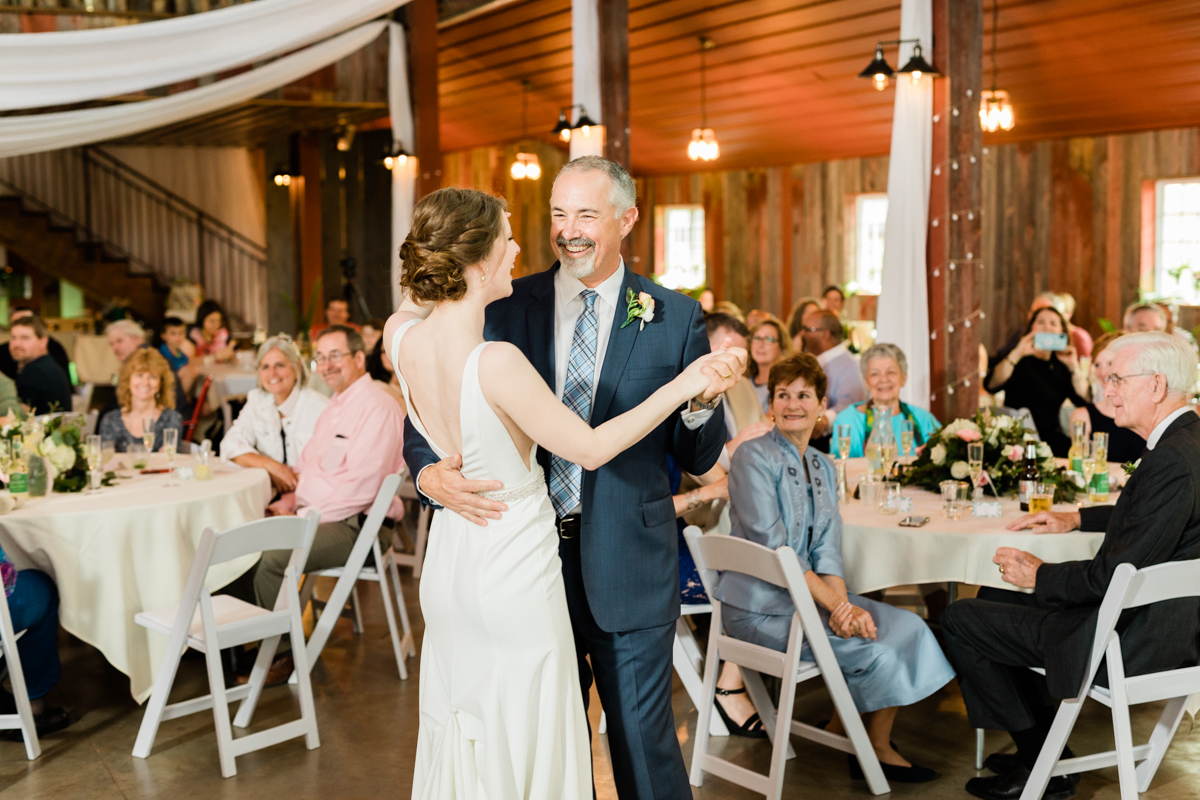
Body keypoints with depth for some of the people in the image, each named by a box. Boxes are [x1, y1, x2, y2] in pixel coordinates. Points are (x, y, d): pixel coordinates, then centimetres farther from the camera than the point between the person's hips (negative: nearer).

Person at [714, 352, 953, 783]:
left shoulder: (821, 467, 12)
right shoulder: (754, 457, -11)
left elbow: (827, 547, 4)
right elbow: (773, 546, -19)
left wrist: (841, 602, -16)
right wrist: (837, 606, -21)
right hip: (759, 605, -7)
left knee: (908, 628, -8)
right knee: (874, 650, -18)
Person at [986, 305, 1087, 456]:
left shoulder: (1062, 364, 15)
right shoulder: (1021, 360, 2)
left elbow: (1084, 401, 3)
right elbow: (991, 385, -19)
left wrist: (1074, 367, -5)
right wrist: (1017, 354, -23)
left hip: (1052, 438, 5)